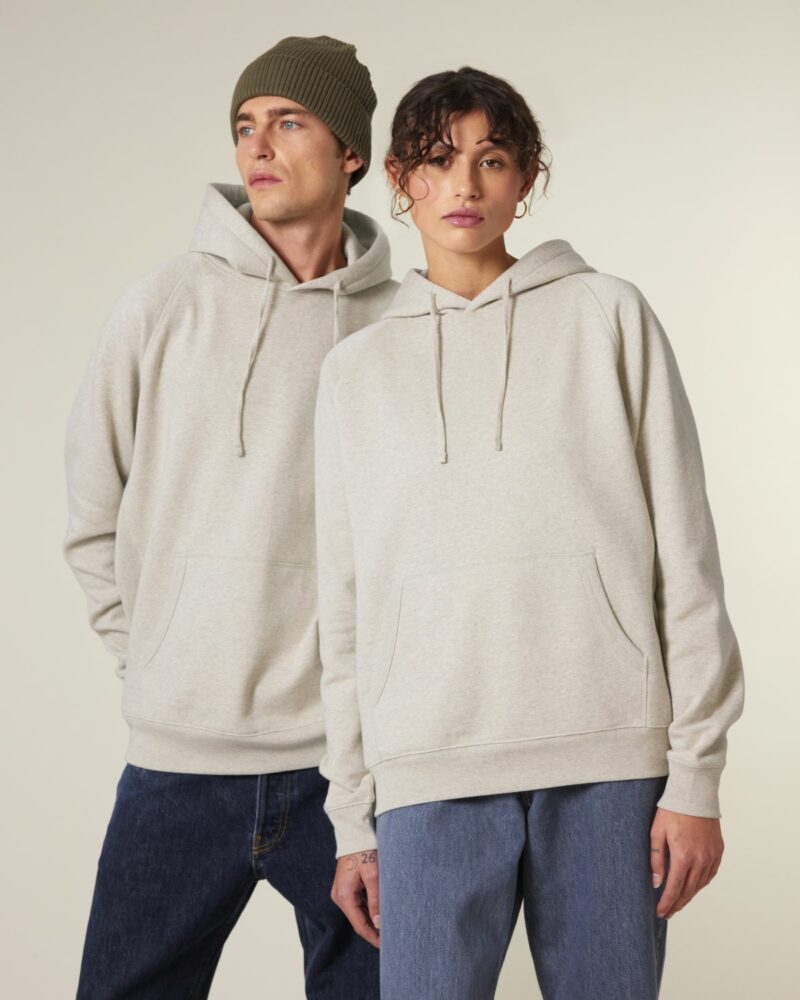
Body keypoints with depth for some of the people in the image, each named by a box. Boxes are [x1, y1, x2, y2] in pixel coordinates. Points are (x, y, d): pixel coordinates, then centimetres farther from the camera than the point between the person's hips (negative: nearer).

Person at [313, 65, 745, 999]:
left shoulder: (608, 316, 6)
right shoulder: (356, 368, 13)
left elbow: (684, 553, 2)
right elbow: (343, 606, 13)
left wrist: (695, 776, -3)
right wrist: (351, 817, 10)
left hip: (609, 762, -1)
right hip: (432, 776, 1)